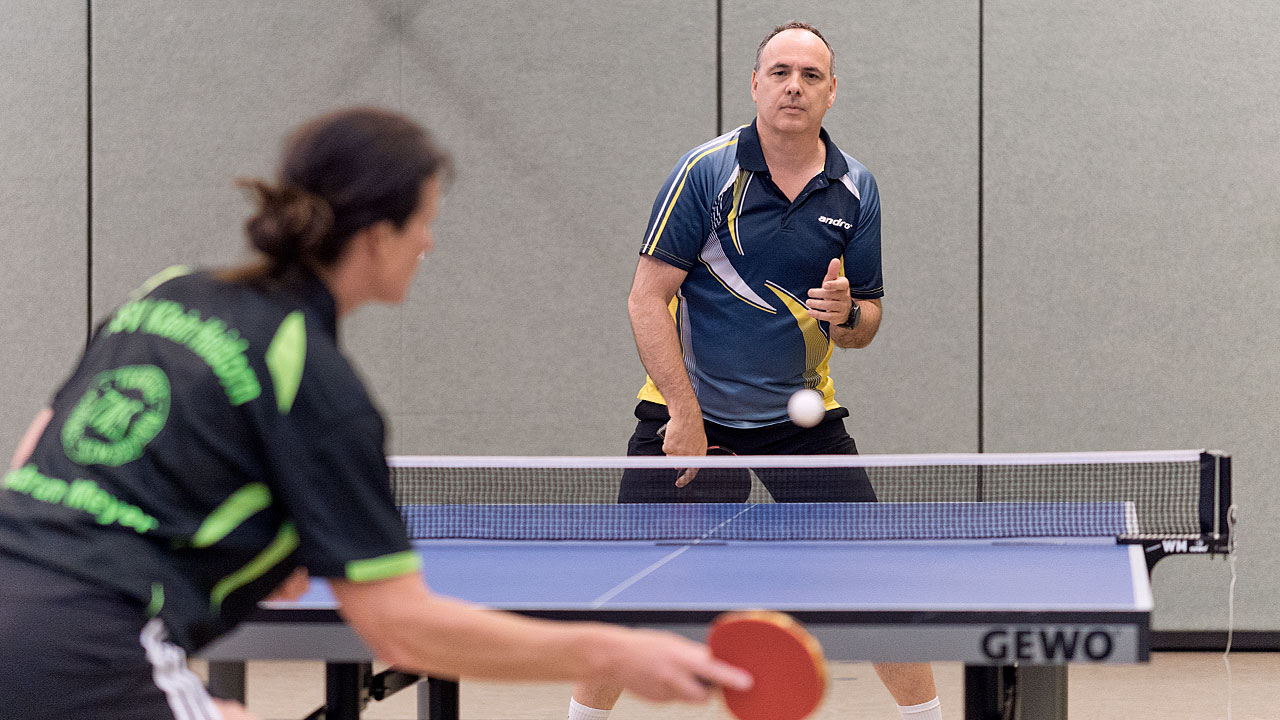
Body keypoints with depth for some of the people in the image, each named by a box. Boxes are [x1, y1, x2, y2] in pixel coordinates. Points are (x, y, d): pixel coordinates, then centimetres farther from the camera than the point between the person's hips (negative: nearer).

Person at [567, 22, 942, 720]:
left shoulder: (856, 190, 0)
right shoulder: (706, 171, -11)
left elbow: (866, 322, 8)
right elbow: (647, 299, -12)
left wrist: (847, 314, -17)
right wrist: (685, 418, -16)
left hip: (803, 418, 3)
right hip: (690, 413, -2)